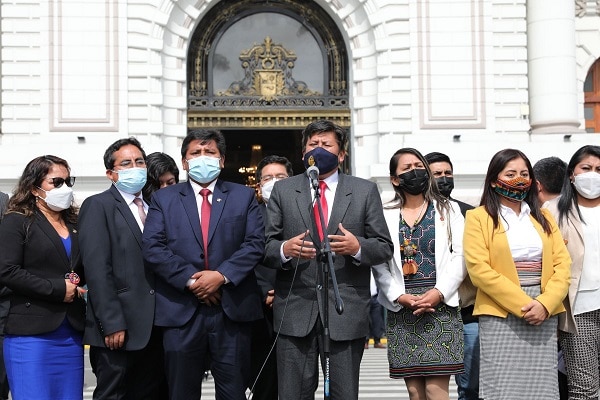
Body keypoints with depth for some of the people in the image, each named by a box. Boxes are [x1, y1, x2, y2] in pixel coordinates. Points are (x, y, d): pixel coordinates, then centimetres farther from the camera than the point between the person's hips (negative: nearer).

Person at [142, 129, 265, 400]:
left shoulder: (243, 196, 11)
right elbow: (152, 248, -1)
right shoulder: (163, 199, 10)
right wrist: (190, 280, -11)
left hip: (232, 310, 0)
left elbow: (255, 243, 0)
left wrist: (222, 275, -13)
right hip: (181, 311, 0)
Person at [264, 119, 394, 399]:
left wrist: (358, 247, -16)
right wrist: (284, 249, -17)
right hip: (294, 312, 1)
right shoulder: (283, 191, 10)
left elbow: (385, 247, 5)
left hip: (346, 313, 0)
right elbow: (266, 245, 6)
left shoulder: (365, 191, 9)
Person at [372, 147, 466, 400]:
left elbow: (460, 257, 0)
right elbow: (379, 265, 2)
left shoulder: (448, 209, 10)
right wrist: (400, 296, -11)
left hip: (440, 306, -1)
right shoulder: (385, 215, 9)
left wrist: (438, 292, -11)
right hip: (402, 309, 1)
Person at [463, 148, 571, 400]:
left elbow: (562, 263, 7)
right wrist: (522, 305, -14)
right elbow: (479, 269, -8)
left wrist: (544, 304, -10)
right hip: (501, 316, -4)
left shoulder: (543, 217, 17)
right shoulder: (479, 218, 3)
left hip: (545, 314, 4)